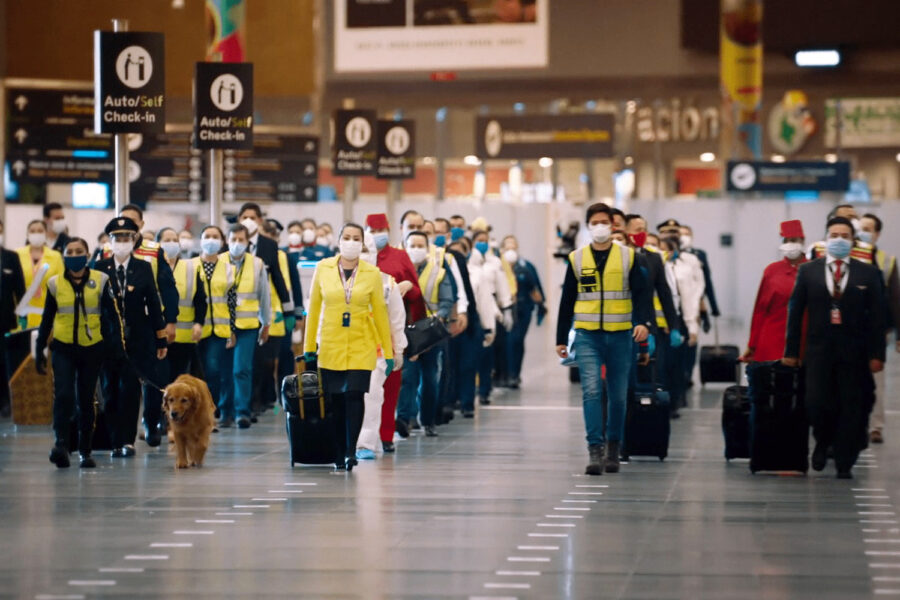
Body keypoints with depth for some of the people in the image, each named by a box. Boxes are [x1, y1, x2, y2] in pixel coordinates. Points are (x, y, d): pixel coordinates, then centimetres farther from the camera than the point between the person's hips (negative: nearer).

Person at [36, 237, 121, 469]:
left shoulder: (100, 281, 0)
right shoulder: (55, 284, 4)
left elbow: (112, 315, 1)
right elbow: (46, 320, 10)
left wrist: (116, 346, -7)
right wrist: (39, 351, 9)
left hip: (92, 348, 0)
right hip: (63, 348, 0)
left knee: (86, 400, 5)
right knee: (63, 395, -17)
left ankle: (85, 451, 14)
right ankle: (62, 444, -23)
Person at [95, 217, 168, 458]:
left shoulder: (143, 268, 5)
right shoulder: (99, 268, 3)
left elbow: (153, 303, 5)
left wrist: (161, 339, 3)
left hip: (137, 340, -1)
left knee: (130, 389, -5)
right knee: (110, 390, 3)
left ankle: (127, 440, -3)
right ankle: (116, 440, 8)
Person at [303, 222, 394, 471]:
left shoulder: (372, 273, 0)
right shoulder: (323, 269, 2)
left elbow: (380, 312, 4)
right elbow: (314, 308, 7)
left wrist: (388, 352, 3)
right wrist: (309, 346, 7)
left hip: (361, 345, -1)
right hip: (331, 345, 1)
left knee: (354, 394, -15)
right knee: (336, 400, 1)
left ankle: (350, 451, -9)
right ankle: (339, 456, 9)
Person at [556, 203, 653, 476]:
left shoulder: (627, 257, 5)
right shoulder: (577, 259, 8)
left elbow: (641, 292, 0)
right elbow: (567, 301, 11)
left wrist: (643, 321, -18)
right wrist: (561, 338, 10)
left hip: (619, 335, 0)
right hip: (587, 335, 0)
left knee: (618, 395, 7)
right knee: (591, 391, -13)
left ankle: (613, 449, 22)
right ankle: (595, 451, -16)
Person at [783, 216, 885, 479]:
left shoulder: (868, 274, 5)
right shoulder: (808, 271, 7)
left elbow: (877, 317, 3)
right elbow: (795, 312, 7)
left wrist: (876, 354, -3)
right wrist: (791, 350, 3)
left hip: (854, 352, 0)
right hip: (819, 349, 0)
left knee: (851, 408, 0)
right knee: (816, 403, -6)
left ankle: (844, 464, 9)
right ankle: (823, 443, 24)